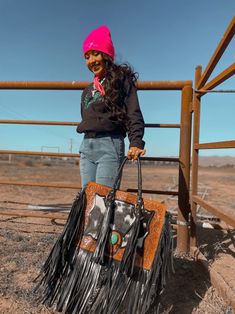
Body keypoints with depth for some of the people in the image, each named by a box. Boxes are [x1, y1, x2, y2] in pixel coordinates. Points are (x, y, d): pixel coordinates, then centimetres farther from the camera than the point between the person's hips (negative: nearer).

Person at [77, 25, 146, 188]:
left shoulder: (122, 80, 2)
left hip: (109, 144, -6)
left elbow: (134, 115, -8)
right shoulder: (88, 90, 22)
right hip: (86, 145, 7)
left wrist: (136, 142, -23)